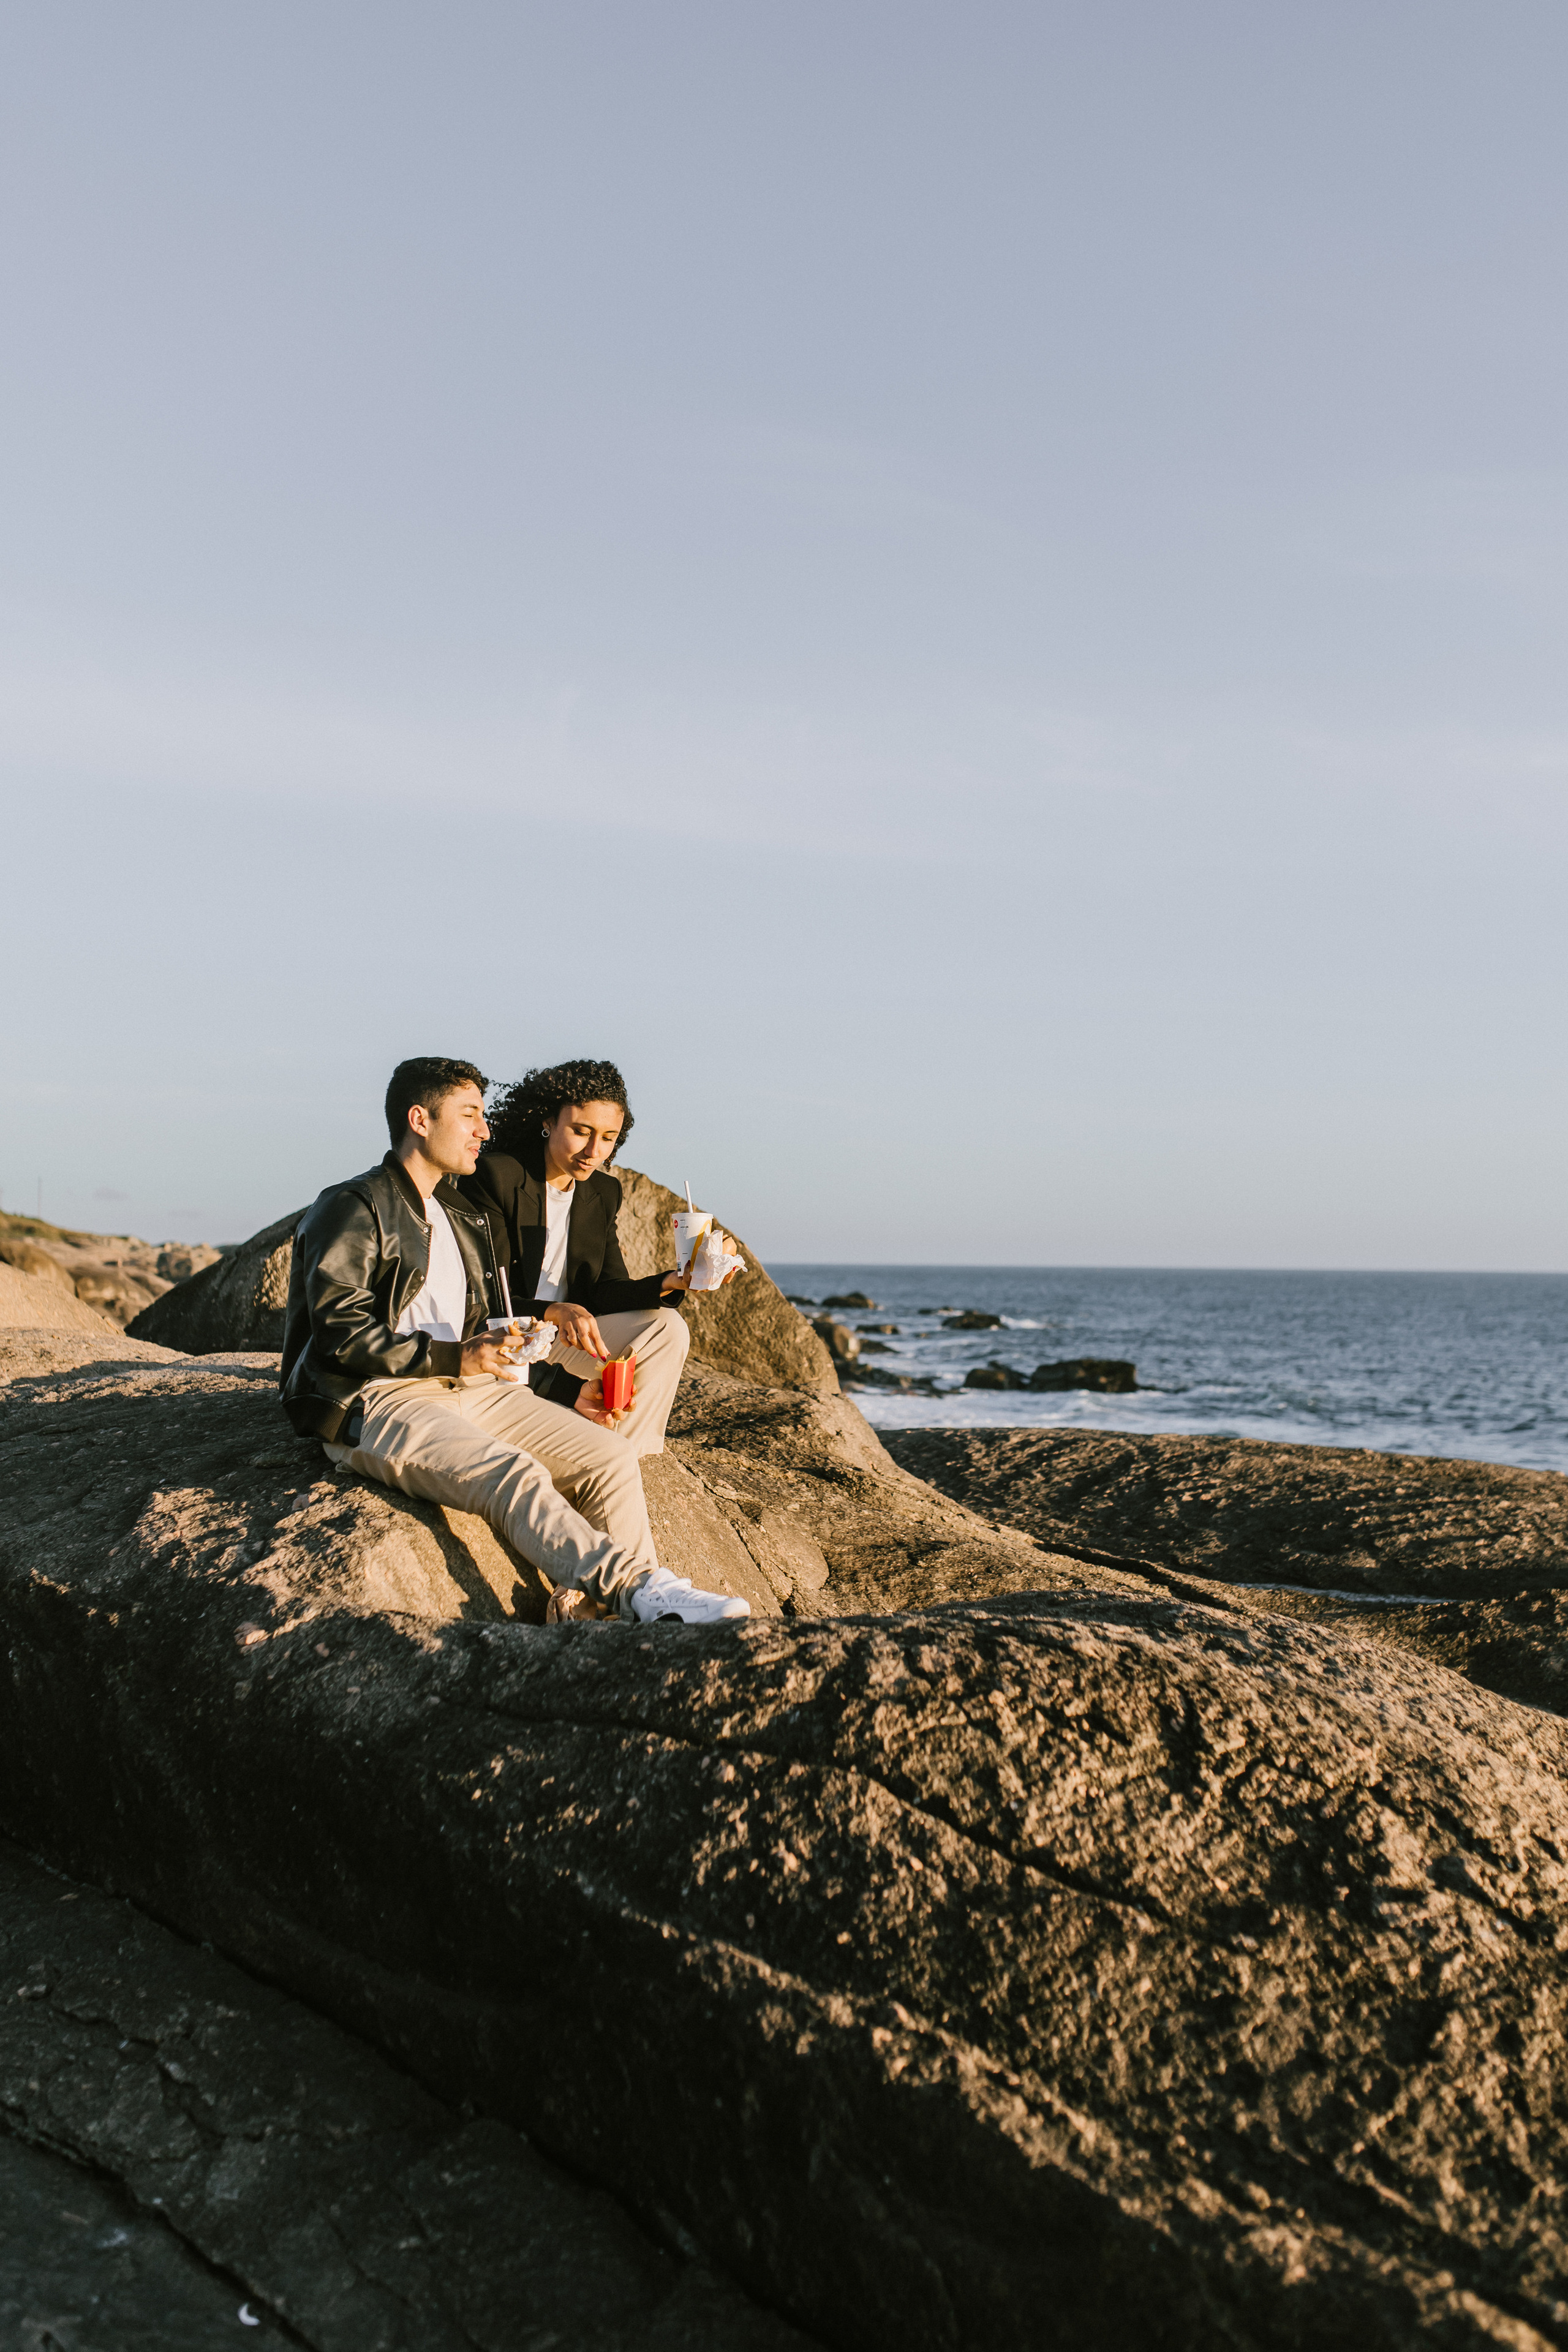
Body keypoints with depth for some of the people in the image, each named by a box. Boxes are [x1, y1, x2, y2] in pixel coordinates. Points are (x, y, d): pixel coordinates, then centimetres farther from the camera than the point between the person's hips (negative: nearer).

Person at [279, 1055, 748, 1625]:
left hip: (468, 1388, 8)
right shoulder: (353, 1209, -2)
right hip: (376, 1403, -8)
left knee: (608, 1454, -12)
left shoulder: (463, 1218, 25)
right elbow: (341, 1333, -13)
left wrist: (566, 1398, 15)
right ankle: (638, 1590, -44)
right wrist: (455, 1359, -17)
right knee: (515, 1474, -33)